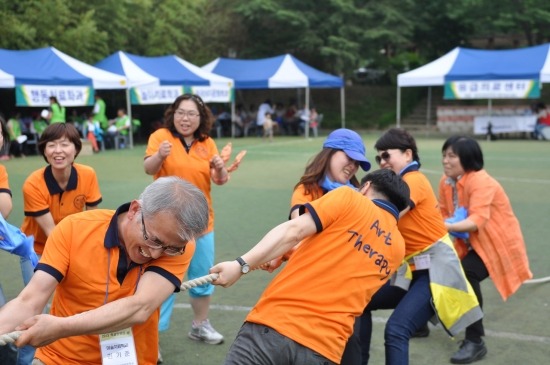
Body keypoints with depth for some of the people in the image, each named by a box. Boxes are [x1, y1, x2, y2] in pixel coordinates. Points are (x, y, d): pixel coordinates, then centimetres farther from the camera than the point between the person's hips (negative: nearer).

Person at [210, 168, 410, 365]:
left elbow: (294, 230, -9)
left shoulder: (348, 197, 4)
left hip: (274, 324, -4)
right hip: (325, 349, 5)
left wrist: (241, 264, -11)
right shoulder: (397, 248, 17)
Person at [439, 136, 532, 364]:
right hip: (471, 243, 8)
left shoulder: (481, 181, -26)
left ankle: (474, 343, -18)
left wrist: (445, 227, -44)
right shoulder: (445, 182, -2)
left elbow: (478, 220, -35)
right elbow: (444, 214, 1)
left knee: (465, 274, -27)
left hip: (497, 243, -8)